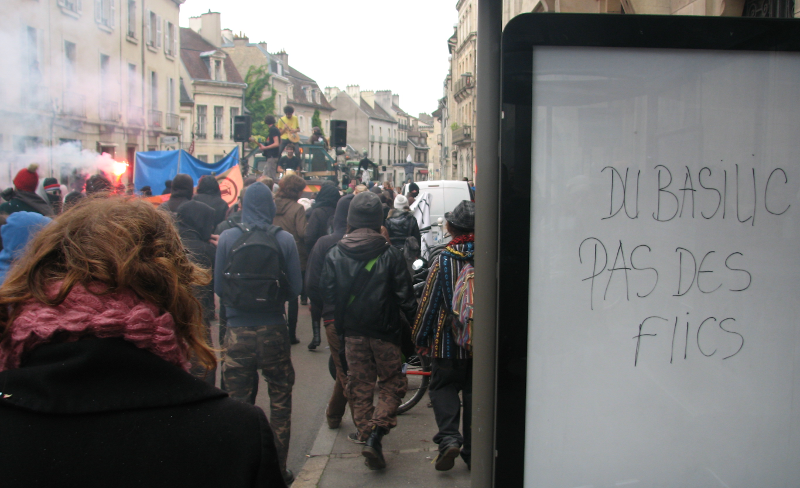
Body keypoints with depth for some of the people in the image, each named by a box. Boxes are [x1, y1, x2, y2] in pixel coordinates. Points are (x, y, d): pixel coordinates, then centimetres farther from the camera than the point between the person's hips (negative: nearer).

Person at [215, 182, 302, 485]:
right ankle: (279, 469, 22)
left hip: (238, 332, 0)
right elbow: (296, 289, -3)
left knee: (239, 404, 10)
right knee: (280, 402, 14)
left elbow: (219, 288, 0)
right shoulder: (284, 239, -6)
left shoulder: (227, 238, -5)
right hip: (274, 332, 0)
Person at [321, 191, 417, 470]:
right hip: (385, 332, -2)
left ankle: (365, 432, 24)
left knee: (359, 385, 17)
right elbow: (405, 297, -9)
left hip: (353, 332, 2)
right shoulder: (391, 254, -11)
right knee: (392, 384, 9)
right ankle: (375, 434, -6)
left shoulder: (335, 255, -4)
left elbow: (327, 295, 0)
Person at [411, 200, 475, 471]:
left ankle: (449, 437, -7)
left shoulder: (443, 261, -12)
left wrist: (420, 337, 4)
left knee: (442, 386, 12)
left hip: (448, 342, -3)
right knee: (474, 391, 12)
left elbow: (429, 302, -7)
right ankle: (473, 451, 18)